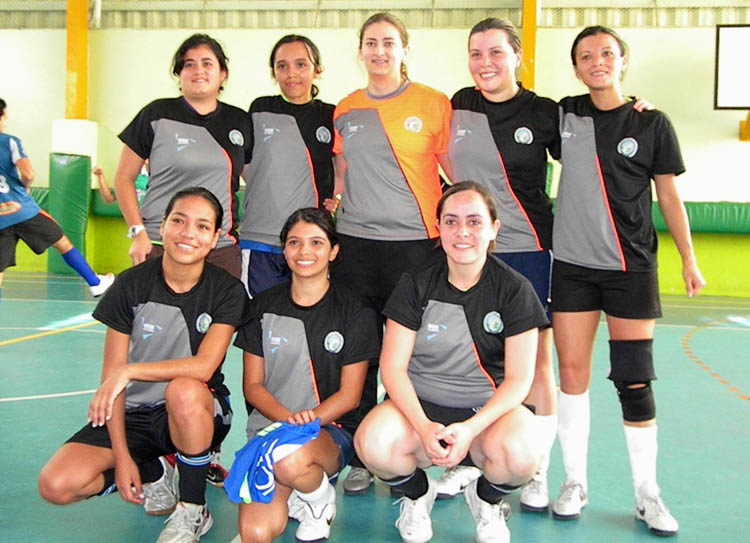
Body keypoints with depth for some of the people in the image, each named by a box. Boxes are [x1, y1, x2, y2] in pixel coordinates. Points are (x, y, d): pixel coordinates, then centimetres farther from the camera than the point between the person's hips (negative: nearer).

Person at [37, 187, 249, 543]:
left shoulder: (227, 291, -9)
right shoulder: (132, 284, -7)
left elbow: (204, 365, -21)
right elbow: (111, 377, -7)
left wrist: (129, 371, -27)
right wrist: (122, 458, -13)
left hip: (196, 413, -2)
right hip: (134, 413, 2)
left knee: (184, 391, -39)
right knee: (55, 485, -19)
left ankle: (193, 512, -15)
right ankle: (152, 473, 10)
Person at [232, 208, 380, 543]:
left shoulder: (355, 313, 1)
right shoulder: (264, 307, 8)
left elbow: (349, 395, -1)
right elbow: (252, 385, 5)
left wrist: (309, 419, -19)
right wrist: (287, 417, -15)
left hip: (330, 430, -2)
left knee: (290, 460, -39)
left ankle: (320, 499, -4)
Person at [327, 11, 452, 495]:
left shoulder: (434, 104, 1)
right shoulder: (345, 110, 12)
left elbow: (456, 169, 4)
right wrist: (333, 200, 8)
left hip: (414, 242, -3)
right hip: (354, 242, 4)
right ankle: (361, 458, 18)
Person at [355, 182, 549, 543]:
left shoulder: (514, 289, -4)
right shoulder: (416, 285, -2)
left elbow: (519, 378, -7)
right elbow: (392, 367, -6)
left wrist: (471, 428, -23)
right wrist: (423, 426, -23)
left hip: (488, 409, 0)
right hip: (419, 404, 1)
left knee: (520, 452, -33)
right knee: (373, 442, -31)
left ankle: (485, 500, 5)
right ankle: (417, 494, 6)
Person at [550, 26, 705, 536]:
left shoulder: (651, 122, 1)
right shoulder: (564, 114, 5)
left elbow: (669, 196, 5)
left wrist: (689, 259, 4)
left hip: (632, 268, -1)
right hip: (572, 264, 2)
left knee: (634, 379, -1)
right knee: (572, 371, 4)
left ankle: (647, 494, 13)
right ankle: (575, 482, 18)